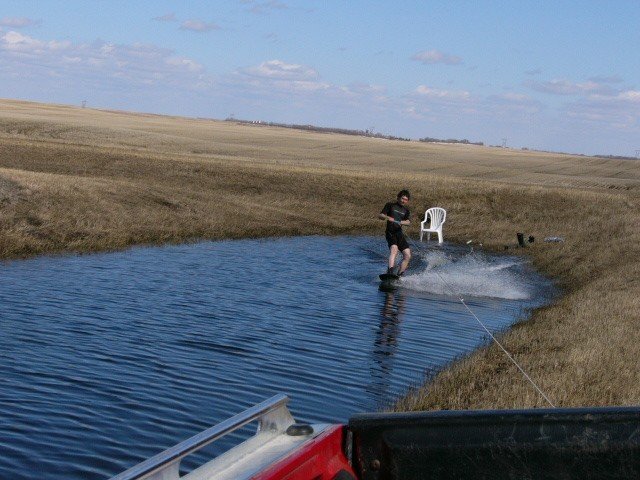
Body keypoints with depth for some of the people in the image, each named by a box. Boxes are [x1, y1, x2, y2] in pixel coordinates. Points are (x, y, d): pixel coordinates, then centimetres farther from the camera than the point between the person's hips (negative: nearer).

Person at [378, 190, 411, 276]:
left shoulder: (406, 210, 18)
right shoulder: (391, 205, 5)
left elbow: (408, 222, 5)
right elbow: (380, 216, -1)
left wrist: (402, 222, -17)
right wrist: (387, 217, -23)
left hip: (399, 233, 6)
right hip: (390, 232, -6)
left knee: (407, 255, -2)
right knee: (394, 249, -31)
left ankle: (399, 275, 6)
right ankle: (390, 272, -44)